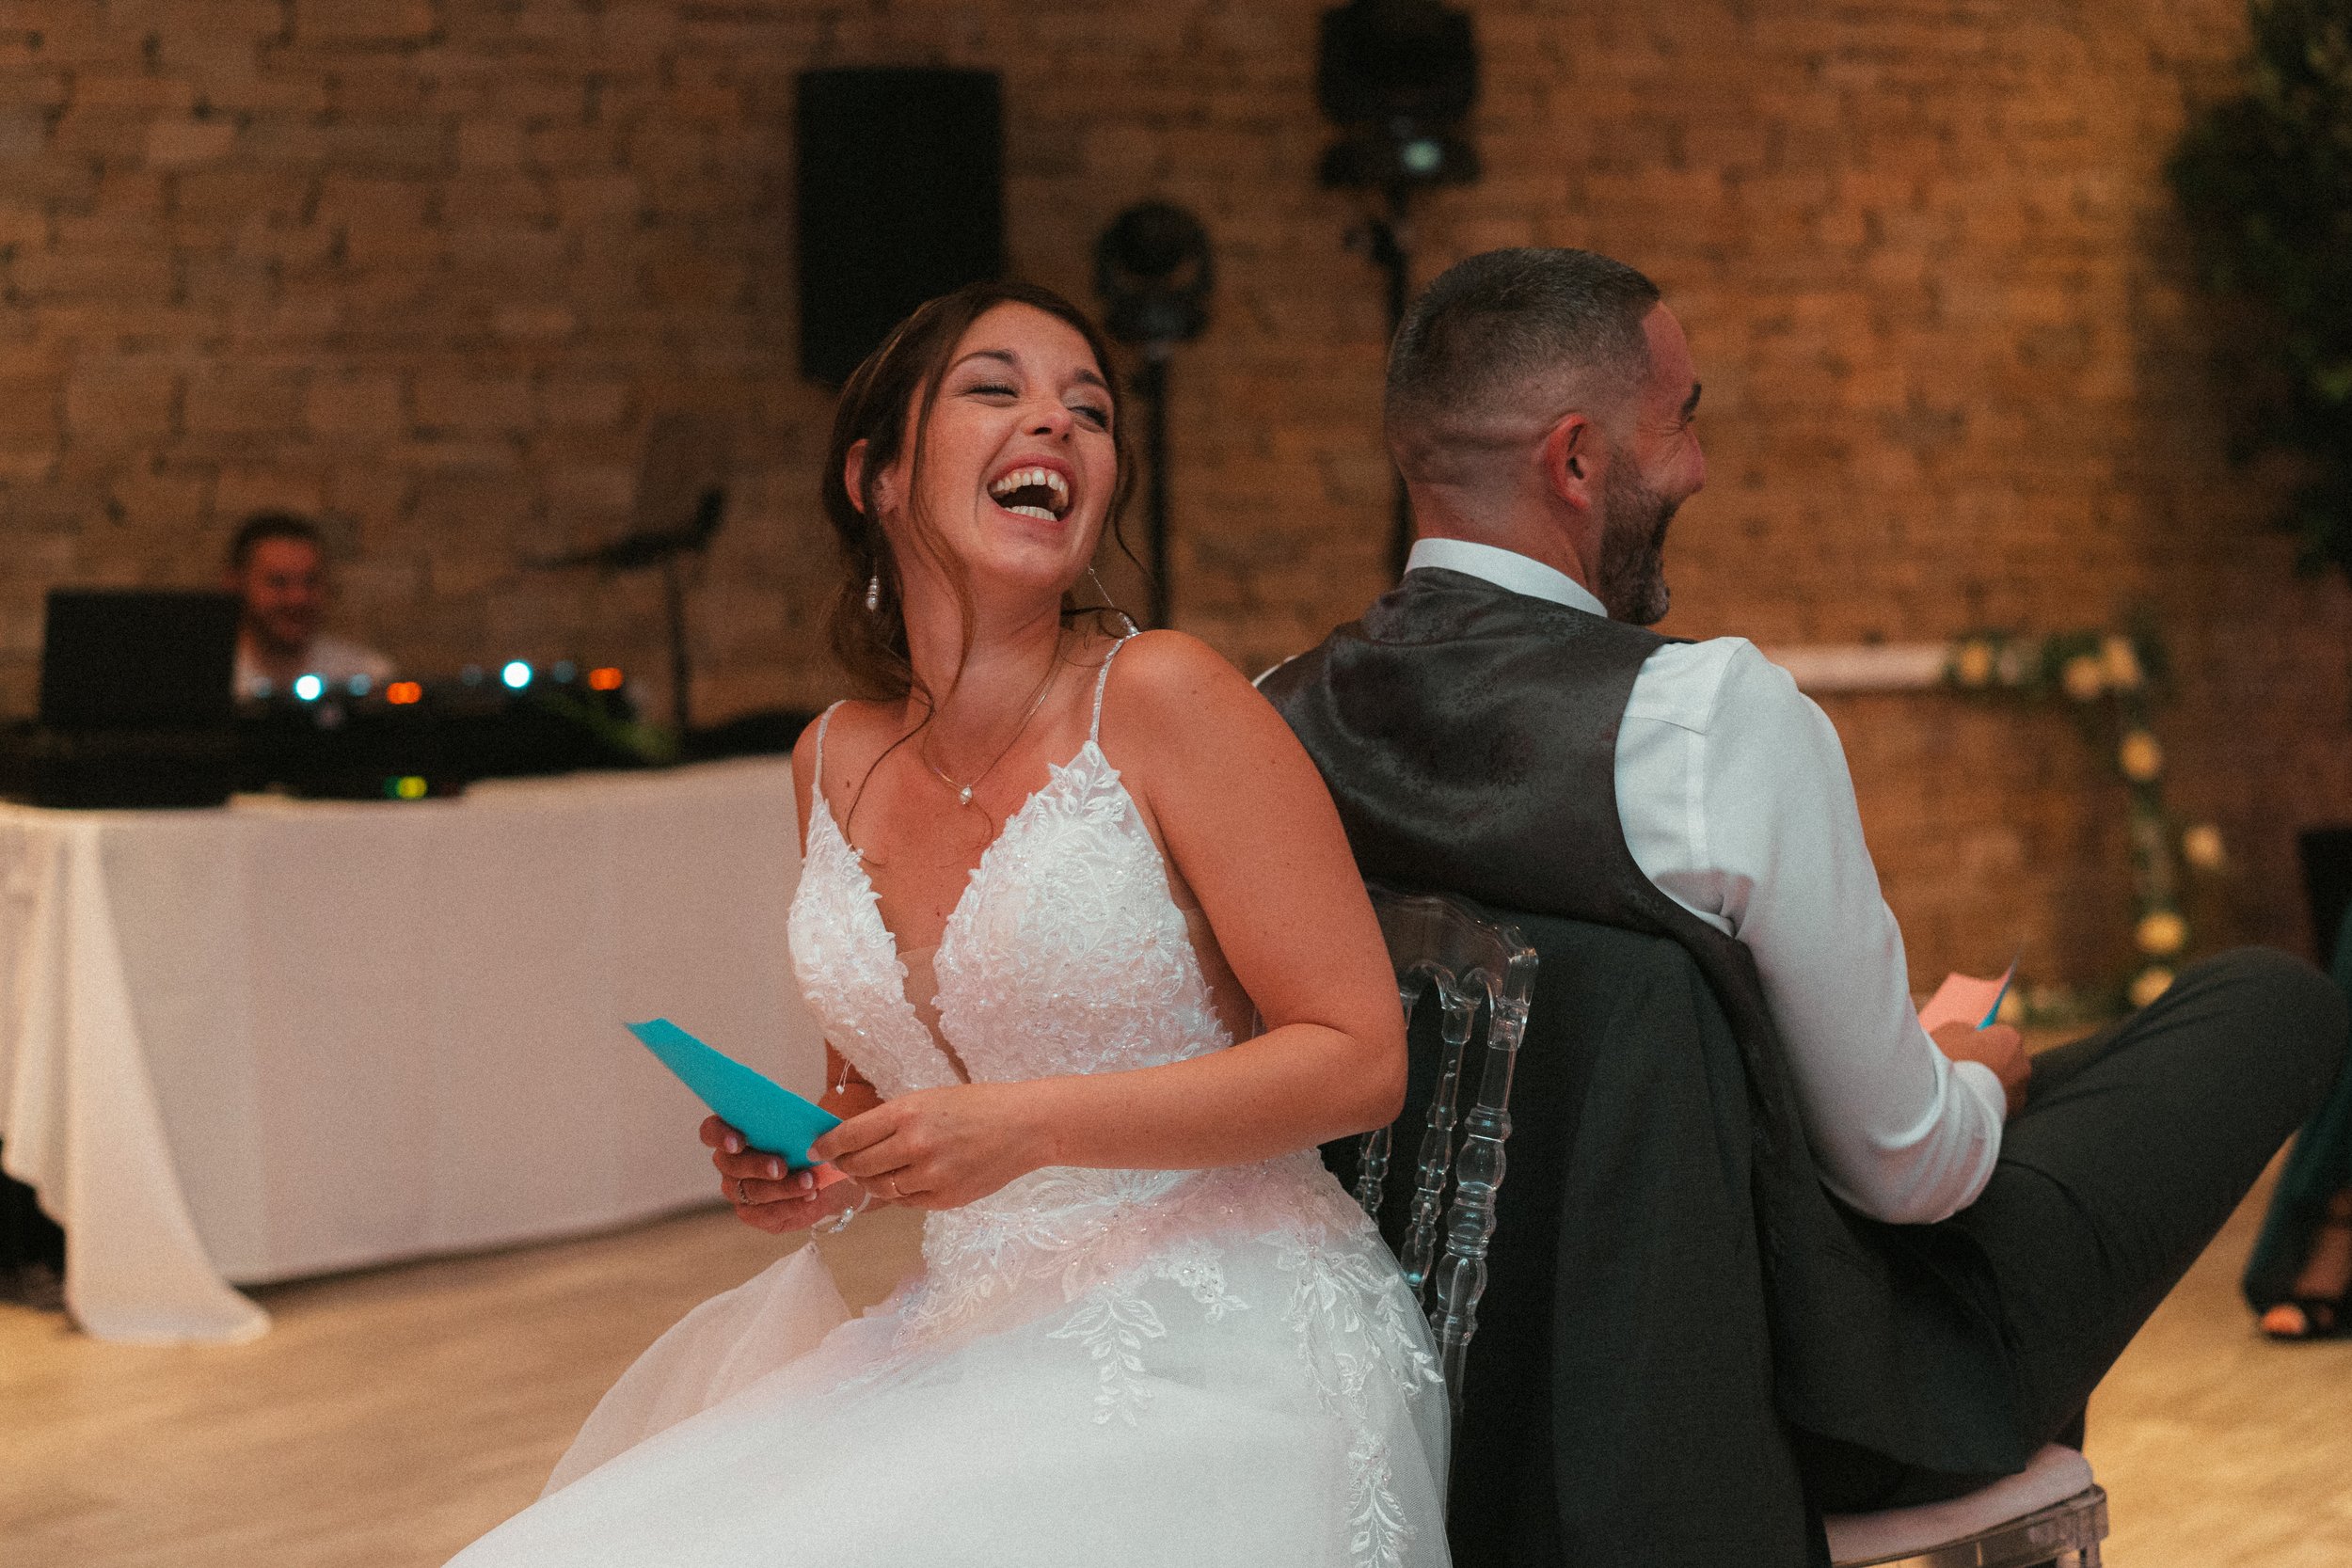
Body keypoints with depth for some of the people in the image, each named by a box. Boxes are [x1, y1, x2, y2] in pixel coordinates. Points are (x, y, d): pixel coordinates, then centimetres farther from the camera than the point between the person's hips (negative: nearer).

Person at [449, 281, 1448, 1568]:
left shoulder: (1159, 700, -10)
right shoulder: (837, 761, 8)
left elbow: (1358, 1057, -11)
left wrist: (1033, 1126, -19)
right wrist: (809, 1161, 0)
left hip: (1209, 1353, -5)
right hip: (971, 1347, 5)